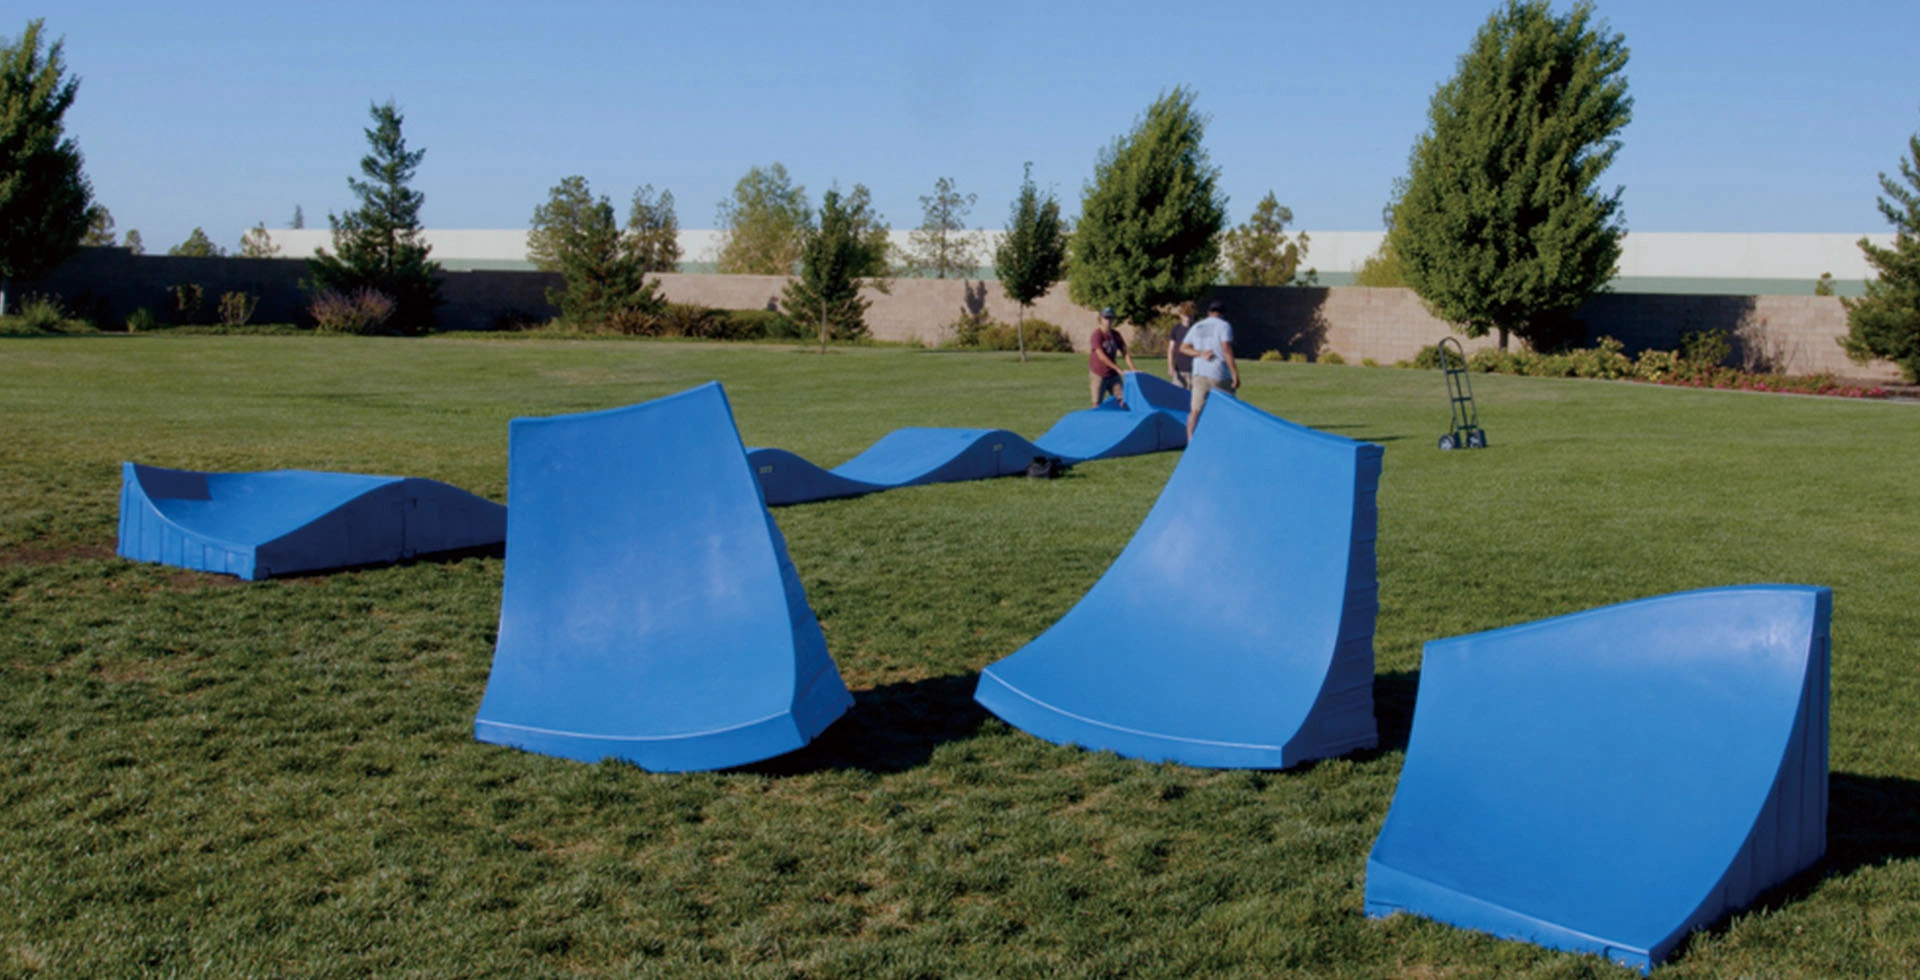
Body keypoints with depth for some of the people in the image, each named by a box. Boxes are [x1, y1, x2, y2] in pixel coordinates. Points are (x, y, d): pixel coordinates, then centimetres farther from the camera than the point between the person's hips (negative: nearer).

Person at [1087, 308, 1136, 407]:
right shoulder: (1097, 335, -13)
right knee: (1097, 404, -5)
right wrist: (1118, 369, -25)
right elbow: (1101, 356, -21)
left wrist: (1133, 369, -9)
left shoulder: (1116, 334, 6)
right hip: (1099, 375, -5)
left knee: (1123, 400, -2)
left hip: (1113, 374, 5)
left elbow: (1125, 353, 5)